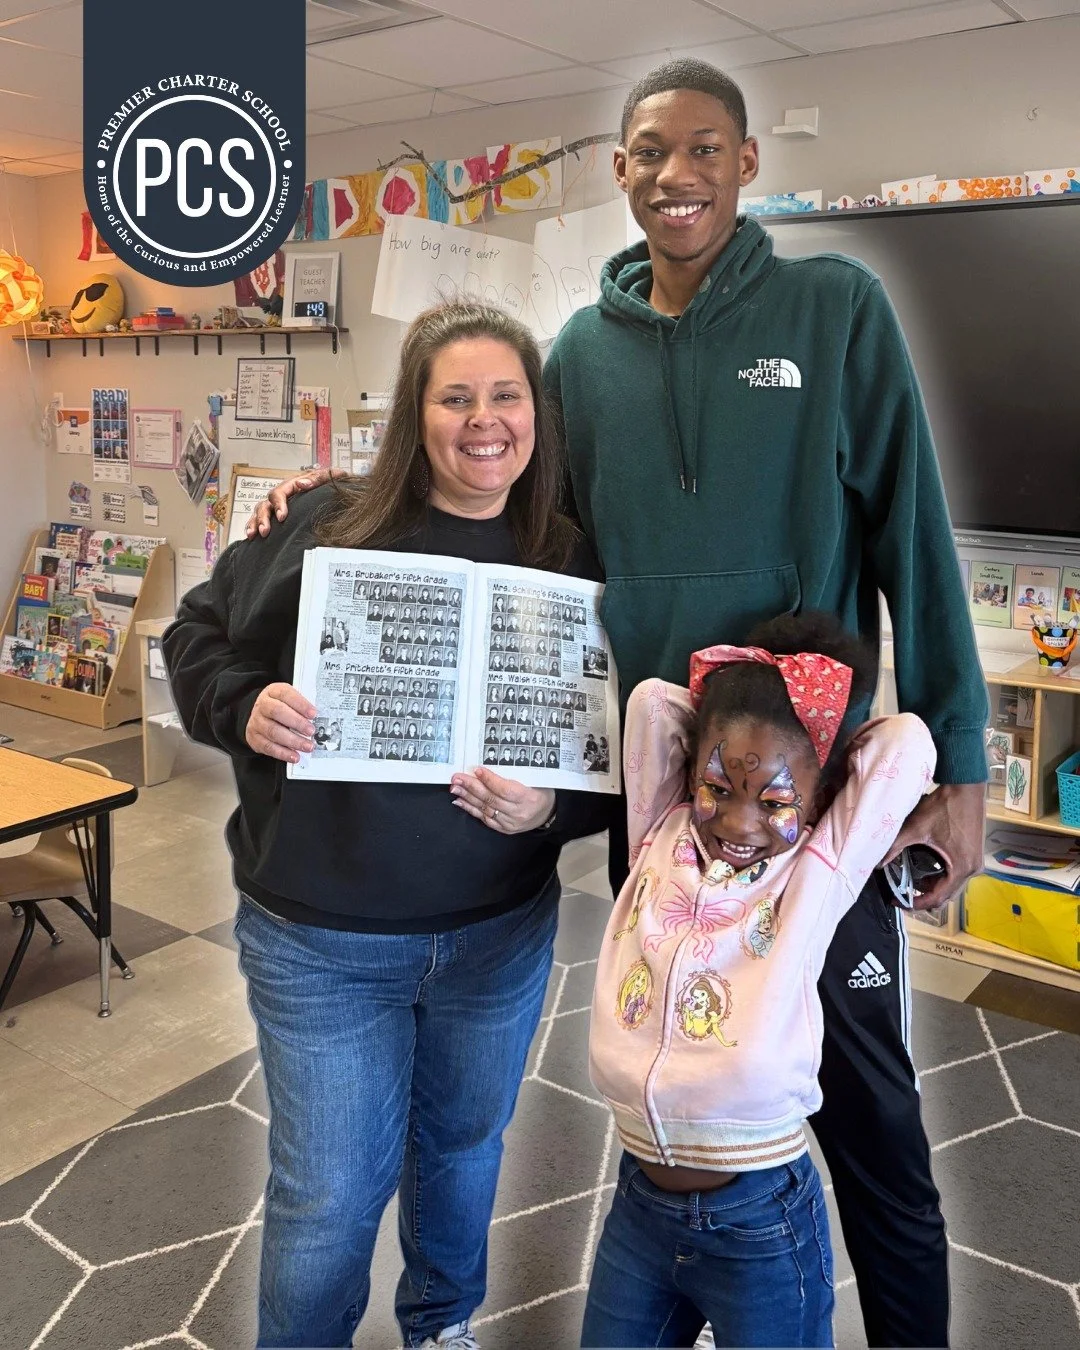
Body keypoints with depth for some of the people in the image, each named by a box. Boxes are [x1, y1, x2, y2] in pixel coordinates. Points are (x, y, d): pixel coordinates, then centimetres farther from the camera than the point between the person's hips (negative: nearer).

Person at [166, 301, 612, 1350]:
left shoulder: (571, 566, -4)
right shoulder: (328, 526, -9)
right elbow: (197, 633, 0)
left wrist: (553, 810, -20)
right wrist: (242, 708, -20)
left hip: (500, 935, 3)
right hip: (319, 941, -2)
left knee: (464, 1147, 25)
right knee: (327, 1196, 10)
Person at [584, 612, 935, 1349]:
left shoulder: (816, 876, -10)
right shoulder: (660, 840, -4)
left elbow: (906, 743, -13)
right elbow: (652, 700, -8)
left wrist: (822, 755, 2)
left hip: (761, 1224, -3)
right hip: (639, 1203, 3)